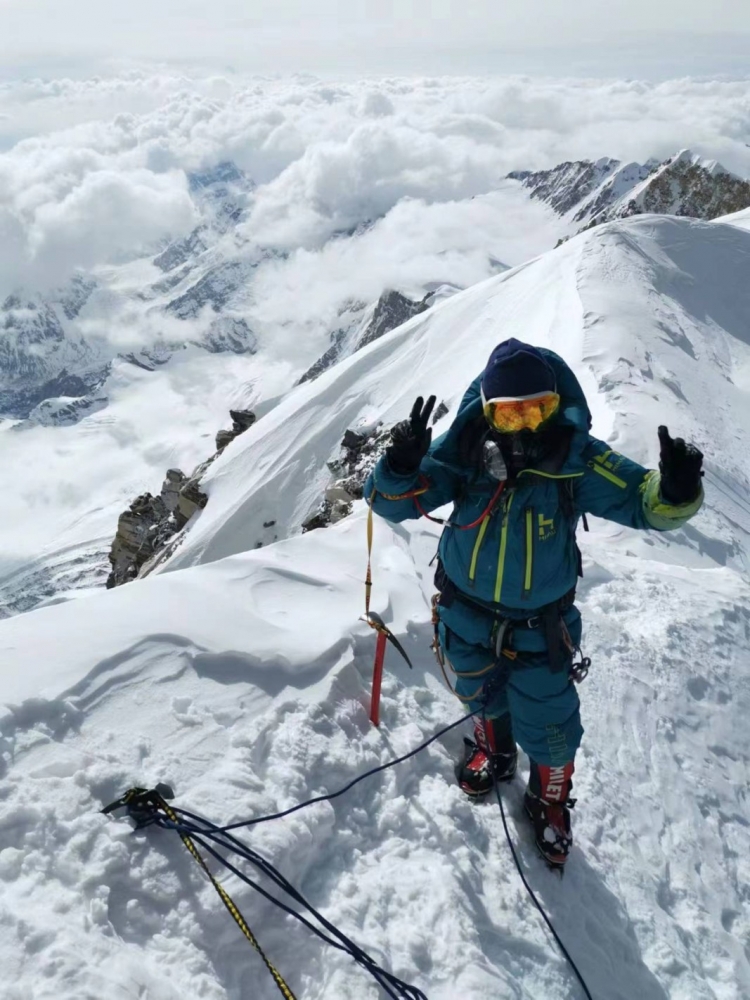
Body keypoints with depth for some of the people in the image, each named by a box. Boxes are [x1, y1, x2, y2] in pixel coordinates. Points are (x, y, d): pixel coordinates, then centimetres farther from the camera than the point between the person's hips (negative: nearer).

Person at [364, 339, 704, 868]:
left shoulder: (576, 459, -21)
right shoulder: (464, 451, -19)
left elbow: (645, 502, -16)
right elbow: (392, 501, -18)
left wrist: (676, 490, -39)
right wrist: (402, 466, -40)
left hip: (539, 630, -1)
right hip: (467, 616, 2)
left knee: (547, 729, 12)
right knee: (482, 698, 28)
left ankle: (551, 803, 46)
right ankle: (494, 753, 63)